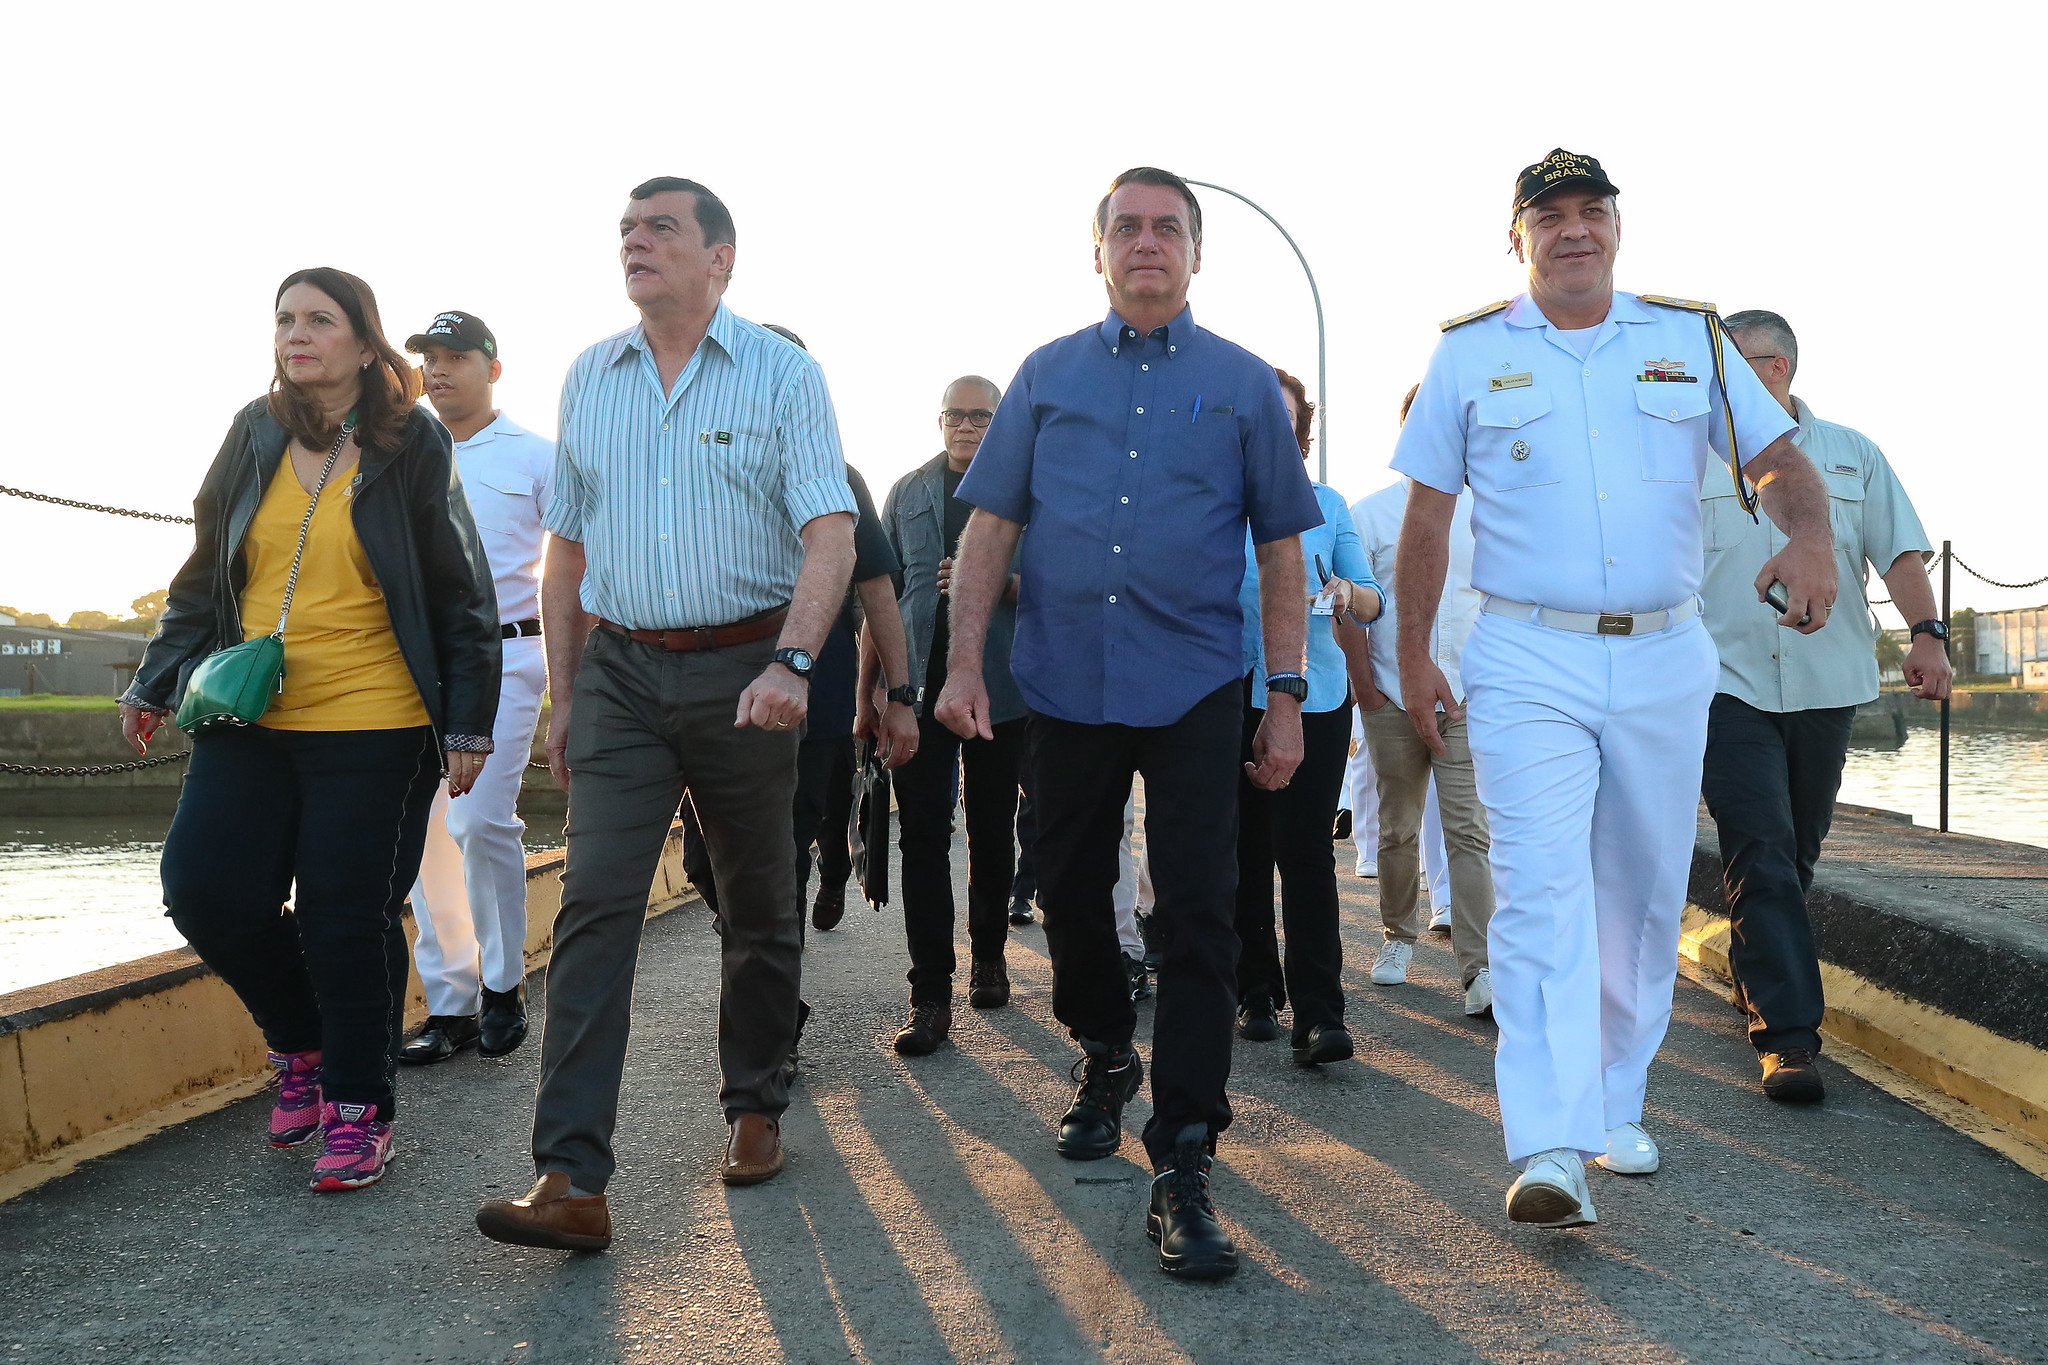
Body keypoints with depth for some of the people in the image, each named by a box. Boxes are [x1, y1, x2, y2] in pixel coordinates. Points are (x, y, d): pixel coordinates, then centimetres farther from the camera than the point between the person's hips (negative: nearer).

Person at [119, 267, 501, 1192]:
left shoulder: (414, 447, -1)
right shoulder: (254, 436, 9)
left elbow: (461, 595, 1)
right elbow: (205, 574, 18)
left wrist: (469, 725, -4)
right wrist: (156, 683, 13)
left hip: (374, 732, -4)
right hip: (248, 727, 4)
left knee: (350, 922, -3)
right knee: (207, 891, -3)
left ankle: (358, 1107, 14)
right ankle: (303, 1045, 23)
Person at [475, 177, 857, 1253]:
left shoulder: (782, 375, -2)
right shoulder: (589, 379, 11)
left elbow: (829, 536, -11)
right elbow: (567, 551, 15)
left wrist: (789, 663, -26)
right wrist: (563, 698, 11)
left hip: (744, 669, -2)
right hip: (621, 672, 2)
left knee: (758, 909, 10)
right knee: (595, 903, -10)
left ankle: (755, 1109, 30)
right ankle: (571, 1181, -13)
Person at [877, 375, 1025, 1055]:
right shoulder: (907, 493, 13)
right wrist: (873, 680, 9)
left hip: (1000, 685, -1)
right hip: (922, 682, 1)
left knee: (993, 830, 10)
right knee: (923, 834, -6)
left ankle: (988, 955, 30)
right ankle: (931, 993, -5)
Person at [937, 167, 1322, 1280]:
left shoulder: (1242, 384, 6)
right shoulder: (1047, 375, 9)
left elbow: (1280, 550, 7)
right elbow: (991, 526, 6)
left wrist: (1287, 698, 2)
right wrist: (964, 663, -3)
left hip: (1193, 687, -2)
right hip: (1064, 684, 2)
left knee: (1197, 916, -6)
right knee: (1068, 892, 13)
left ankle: (1182, 1166, -1)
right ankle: (1104, 1054, 40)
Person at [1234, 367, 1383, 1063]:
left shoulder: (1327, 503, 12)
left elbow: (1372, 600, 10)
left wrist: (1347, 593, -13)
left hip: (1313, 695, 0)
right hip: (1230, 696, 0)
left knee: (1305, 849, -8)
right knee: (1245, 849, 6)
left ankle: (1318, 1016, -10)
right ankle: (1256, 994, 19)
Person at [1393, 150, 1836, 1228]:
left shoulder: (1690, 339, 9)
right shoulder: (1470, 354, 5)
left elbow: (1776, 457, 5)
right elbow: (1426, 515, 7)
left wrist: (1810, 535, -18)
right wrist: (1414, 655, 3)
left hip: (1663, 662, 3)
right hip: (1527, 663, -3)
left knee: (1643, 896, 10)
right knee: (1543, 891, -15)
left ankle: (1613, 1106, 27)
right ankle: (1550, 1150, -19)